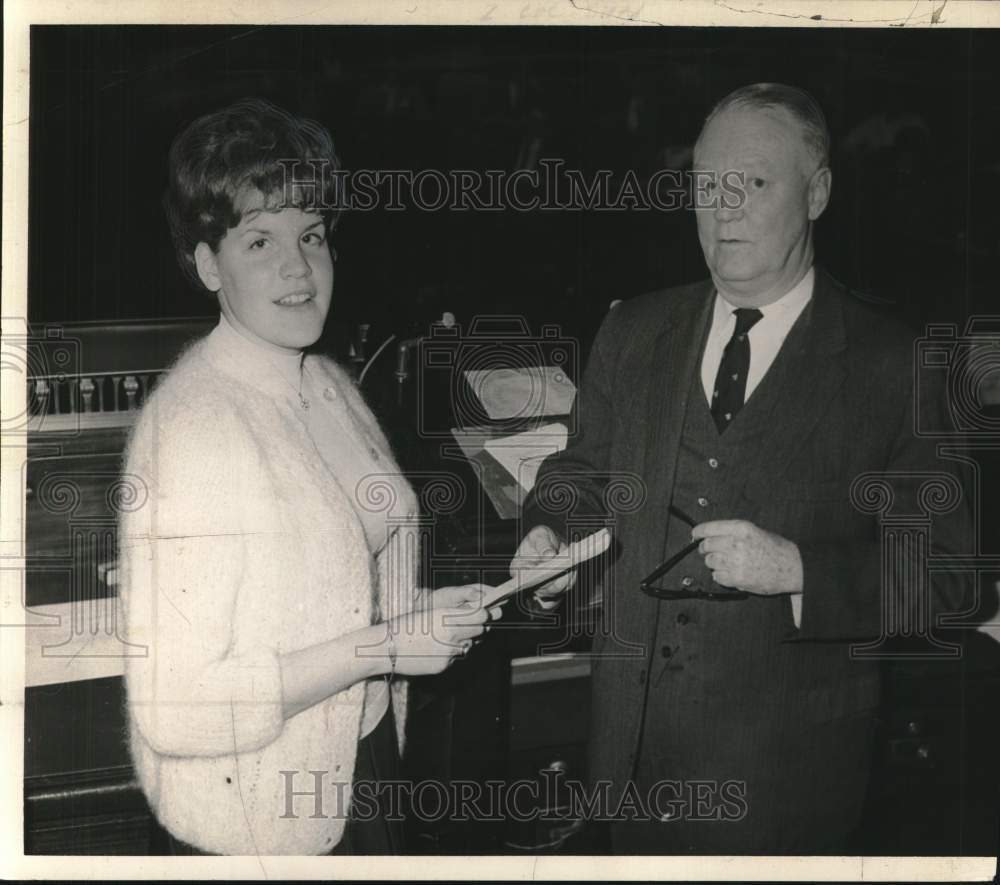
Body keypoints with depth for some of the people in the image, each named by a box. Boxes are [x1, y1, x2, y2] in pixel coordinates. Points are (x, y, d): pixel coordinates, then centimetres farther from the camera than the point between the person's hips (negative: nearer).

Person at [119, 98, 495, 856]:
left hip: (365, 757, 7)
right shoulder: (191, 426, -23)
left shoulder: (327, 383, 2)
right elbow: (176, 708, -26)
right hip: (260, 815, -7)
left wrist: (418, 613, -2)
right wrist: (381, 646, -23)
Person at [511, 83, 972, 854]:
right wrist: (551, 530, -5)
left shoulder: (893, 366, -9)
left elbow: (945, 571, -10)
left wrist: (798, 569, -24)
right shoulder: (633, 333, 6)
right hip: (633, 734, 4)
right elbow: (586, 469, 16)